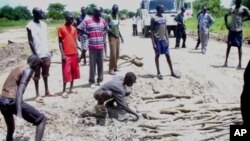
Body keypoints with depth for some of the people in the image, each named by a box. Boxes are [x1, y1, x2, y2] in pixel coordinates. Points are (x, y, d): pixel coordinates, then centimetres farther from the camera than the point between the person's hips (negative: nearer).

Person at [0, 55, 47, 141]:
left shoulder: (16, 69, 23)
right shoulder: (28, 70, -4)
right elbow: (20, 89, -19)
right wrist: (19, 112, -28)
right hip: (13, 102, -9)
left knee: (10, 130, 29)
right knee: (42, 119, 0)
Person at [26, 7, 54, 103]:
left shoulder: (44, 24, 10)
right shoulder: (30, 26, -9)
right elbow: (30, 41, -10)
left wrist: (48, 51, 12)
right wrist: (35, 54, -14)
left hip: (46, 54, 6)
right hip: (37, 55, -6)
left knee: (45, 74, 16)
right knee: (37, 75, 3)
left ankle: (47, 91, 27)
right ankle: (37, 95, 9)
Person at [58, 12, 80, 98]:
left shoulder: (74, 29, 11)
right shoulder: (61, 28, -4)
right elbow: (60, 42, -6)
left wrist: (77, 53, 9)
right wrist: (62, 54, -12)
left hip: (74, 54, 6)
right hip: (66, 54, -6)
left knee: (74, 72, 10)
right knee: (66, 73, -4)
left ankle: (71, 89, 21)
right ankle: (64, 91, 4)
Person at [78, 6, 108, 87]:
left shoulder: (103, 21, 10)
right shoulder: (88, 21, -5)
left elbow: (106, 28, 27)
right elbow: (79, 28, -3)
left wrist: (103, 33, 9)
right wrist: (87, 33, -5)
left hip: (101, 46, 4)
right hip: (92, 46, -4)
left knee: (100, 64, 8)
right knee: (92, 64, 0)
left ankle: (100, 80, 19)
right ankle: (92, 81, 9)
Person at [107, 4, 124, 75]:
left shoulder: (117, 16, 12)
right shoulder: (109, 17, -10)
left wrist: (121, 36, 20)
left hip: (117, 36, 7)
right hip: (112, 37, -7)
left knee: (117, 53, 8)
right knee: (113, 53, -10)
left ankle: (115, 67, 18)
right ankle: (111, 69, -3)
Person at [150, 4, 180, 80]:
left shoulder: (164, 18, 12)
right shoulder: (153, 18, -8)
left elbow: (165, 30, 15)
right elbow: (152, 31, -9)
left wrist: (167, 39, 8)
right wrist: (153, 42, -15)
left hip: (164, 39, 6)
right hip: (157, 40, -6)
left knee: (168, 55, 6)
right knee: (157, 55, 4)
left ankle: (172, 72, 12)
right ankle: (158, 73, 12)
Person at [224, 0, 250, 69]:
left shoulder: (244, 9, -3)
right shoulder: (232, 8, 10)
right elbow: (226, 15, 20)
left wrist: (243, 20, -7)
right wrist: (226, 24, 10)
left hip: (239, 30, -4)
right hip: (231, 29, 4)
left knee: (239, 46, -1)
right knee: (229, 45, 5)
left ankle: (240, 63, 2)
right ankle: (226, 61, 10)